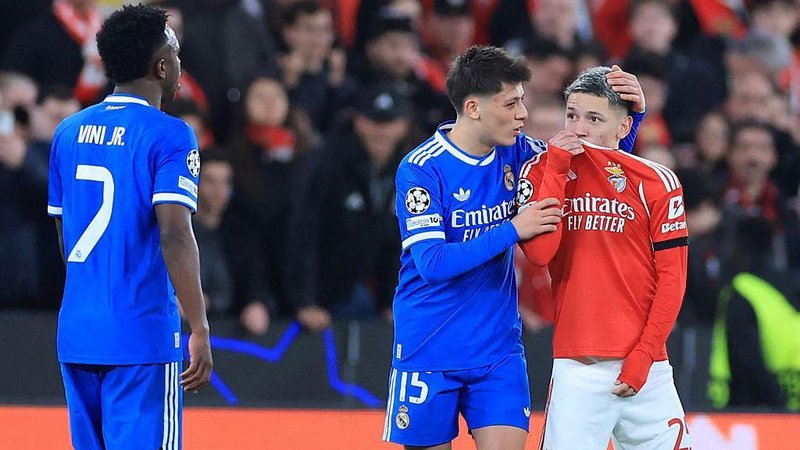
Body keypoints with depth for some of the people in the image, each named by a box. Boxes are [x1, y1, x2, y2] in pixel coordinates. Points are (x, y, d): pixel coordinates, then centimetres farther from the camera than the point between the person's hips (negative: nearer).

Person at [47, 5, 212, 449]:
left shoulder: (68, 132, 11)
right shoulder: (168, 136, -8)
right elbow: (174, 234, -18)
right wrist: (199, 330, -17)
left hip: (76, 332, 6)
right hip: (142, 337, -6)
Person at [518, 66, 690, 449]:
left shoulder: (656, 182, 3)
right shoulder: (542, 171, 5)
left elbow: (672, 277, 2)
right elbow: (539, 253, -10)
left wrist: (643, 355, -6)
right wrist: (556, 167, -9)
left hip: (645, 370, 1)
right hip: (576, 370, 0)